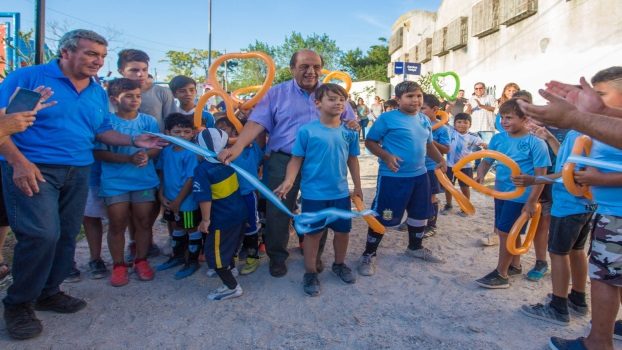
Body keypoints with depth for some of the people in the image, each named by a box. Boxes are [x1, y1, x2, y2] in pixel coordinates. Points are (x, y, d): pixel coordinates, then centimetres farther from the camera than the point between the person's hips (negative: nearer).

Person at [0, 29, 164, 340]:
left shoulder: (98, 92, 12)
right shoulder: (27, 77, -6)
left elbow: (102, 131, 16)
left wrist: (134, 140, -1)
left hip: (77, 173, 6)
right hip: (33, 169, -6)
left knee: (66, 236, 10)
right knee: (42, 234, -15)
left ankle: (48, 292, 30)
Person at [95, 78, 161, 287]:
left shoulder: (149, 121, 3)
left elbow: (156, 147, 2)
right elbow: (99, 153, -10)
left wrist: (146, 155, -21)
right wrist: (129, 158, -22)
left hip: (144, 181, 2)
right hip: (115, 182, -2)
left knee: (143, 221, 8)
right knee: (117, 224, 4)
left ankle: (141, 260, 23)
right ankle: (118, 265, 18)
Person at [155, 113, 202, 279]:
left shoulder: (191, 154, -20)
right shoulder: (166, 151, -1)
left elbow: (191, 180, -20)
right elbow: (162, 174, 7)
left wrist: (178, 201, -16)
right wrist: (161, 195, 0)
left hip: (188, 201, -7)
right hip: (170, 200, 7)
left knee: (192, 229, 8)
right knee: (176, 227, 23)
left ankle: (193, 261, 24)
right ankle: (177, 256, 42)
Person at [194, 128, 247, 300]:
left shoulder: (202, 169, -21)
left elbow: (204, 198, -23)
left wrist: (205, 220, -14)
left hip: (223, 219, -8)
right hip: (239, 212, 8)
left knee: (214, 253, 6)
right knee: (230, 245, 29)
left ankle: (232, 286, 12)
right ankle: (229, 269, 50)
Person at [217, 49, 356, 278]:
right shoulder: (276, 93, 0)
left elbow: (350, 120, 14)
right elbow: (257, 122, -11)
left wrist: (352, 124, -12)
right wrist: (238, 147, -26)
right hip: (283, 160, -2)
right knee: (277, 211, 3)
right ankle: (277, 257, 23)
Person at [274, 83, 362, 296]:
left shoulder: (349, 133, 0)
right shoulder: (307, 131, -11)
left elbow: (352, 160, 9)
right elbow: (296, 159, -8)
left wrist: (357, 187, 13)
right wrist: (289, 181, -23)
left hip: (341, 193, 4)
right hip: (314, 193, -4)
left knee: (343, 230, 16)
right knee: (314, 232, 8)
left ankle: (339, 264, 40)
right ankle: (310, 273, 25)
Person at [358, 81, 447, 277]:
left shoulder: (424, 120, 9)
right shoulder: (387, 118, -13)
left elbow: (428, 144, 21)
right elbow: (370, 142, -10)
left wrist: (440, 160, 5)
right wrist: (387, 156, -24)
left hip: (419, 175, 7)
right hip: (392, 176, -7)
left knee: (420, 214, 20)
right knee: (382, 216, 0)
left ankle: (415, 247, 43)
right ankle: (369, 255, 16)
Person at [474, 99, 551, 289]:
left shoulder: (536, 143, -15)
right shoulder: (498, 138, 0)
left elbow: (541, 174, -14)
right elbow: (486, 161, 6)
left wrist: (531, 201, -16)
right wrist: (480, 175, -16)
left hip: (521, 196, -6)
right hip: (501, 192, 6)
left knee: (505, 232, -3)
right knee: (509, 232, 19)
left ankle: (500, 274, 11)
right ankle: (515, 265, 38)